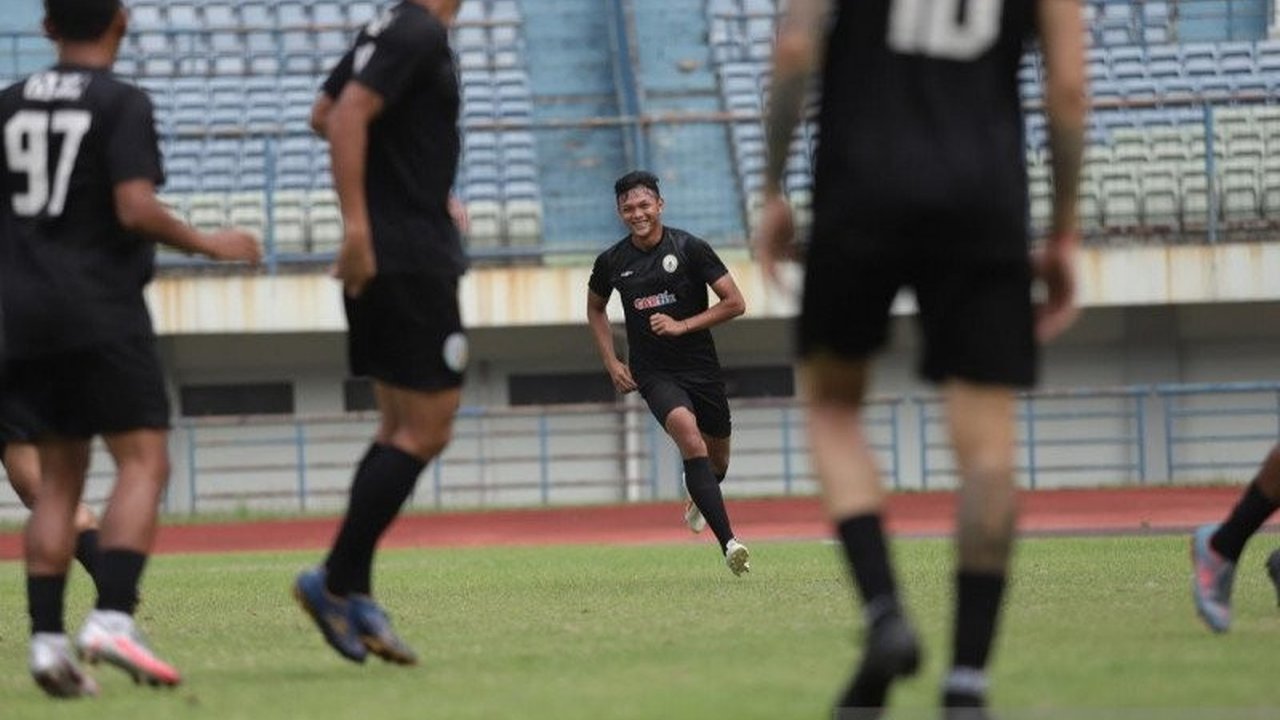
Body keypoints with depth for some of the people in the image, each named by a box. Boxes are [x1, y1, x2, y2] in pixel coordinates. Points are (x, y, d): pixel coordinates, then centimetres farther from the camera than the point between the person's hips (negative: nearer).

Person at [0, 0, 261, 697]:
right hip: (101, 312, -6)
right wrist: (207, 243, -2)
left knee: (59, 476, 10)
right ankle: (112, 616, -23)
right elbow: (135, 208, -16)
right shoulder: (122, 103, -6)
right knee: (144, 461, -5)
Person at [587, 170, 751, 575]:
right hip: (653, 372, -1)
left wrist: (683, 325, -15)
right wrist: (611, 363, 10)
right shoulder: (611, 262, -1)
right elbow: (595, 308, 20)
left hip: (701, 368, 1)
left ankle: (700, 500, 54)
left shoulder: (689, 249, -7)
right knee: (690, 439, -28)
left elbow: (735, 303, -6)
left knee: (717, 458, 14)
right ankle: (729, 542, -33)